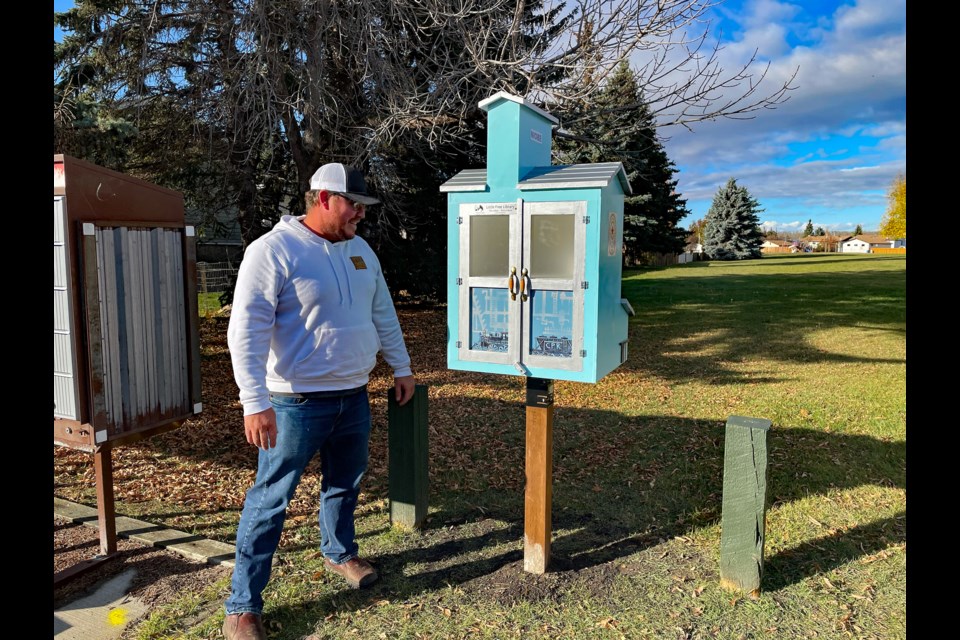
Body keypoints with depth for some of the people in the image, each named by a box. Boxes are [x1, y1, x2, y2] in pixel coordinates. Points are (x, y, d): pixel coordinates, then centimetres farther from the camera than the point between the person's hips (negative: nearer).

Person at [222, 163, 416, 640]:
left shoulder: (360, 250, 8)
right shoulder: (272, 251, -14)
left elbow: (383, 313, 17)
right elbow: (246, 331, -19)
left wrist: (401, 368, 19)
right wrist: (255, 403, -24)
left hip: (354, 397, 7)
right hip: (298, 403, -6)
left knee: (345, 483, 21)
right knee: (270, 499, 4)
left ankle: (339, 553, 47)